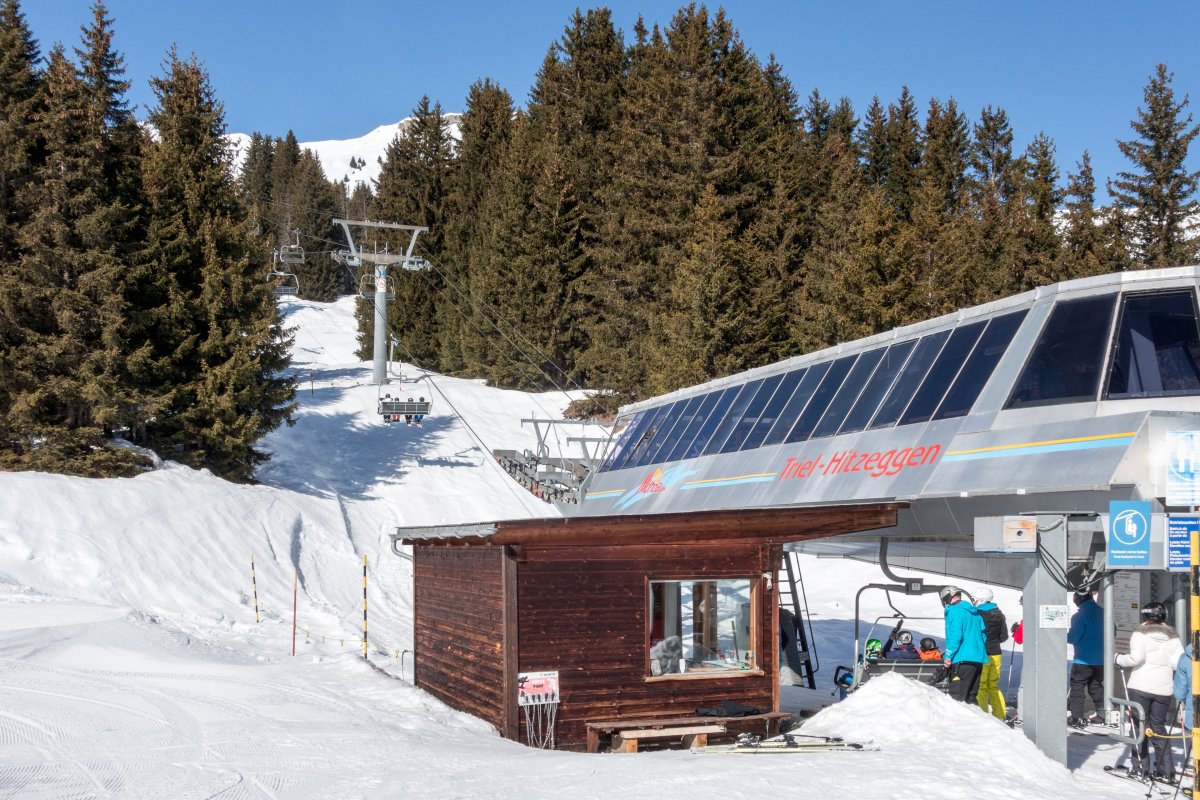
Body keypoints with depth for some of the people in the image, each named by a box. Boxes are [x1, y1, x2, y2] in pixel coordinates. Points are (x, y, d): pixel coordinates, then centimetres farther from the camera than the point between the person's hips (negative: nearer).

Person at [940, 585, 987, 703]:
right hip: (978, 659, 9)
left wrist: (948, 656, -13)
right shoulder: (974, 612, 18)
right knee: (971, 696, 14)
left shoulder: (954, 611, -7)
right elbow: (982, 634, 19)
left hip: (963, 659, -9)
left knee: (956, 696, -10)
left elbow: (955, 635, -17)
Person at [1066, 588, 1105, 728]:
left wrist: (1065, 634, 3)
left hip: (1083, 660, -6)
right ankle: (1102, 714, 21)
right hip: (1100, 660, 6)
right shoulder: (1102, 613, 3)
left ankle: (1076, 717, -5)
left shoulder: (1079, 616, -16)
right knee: (1096, 685, 19)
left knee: (1077, 686, -1)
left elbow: (1073, 638, -17)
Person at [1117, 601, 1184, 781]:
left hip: (1141, 686, -4)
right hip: (1164, 688, 4)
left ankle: (1140, 767, 5)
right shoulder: (1173, 637, 7)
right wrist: (1166, 662, 19)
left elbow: (1137, 657, -17)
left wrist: (1119, 659, -1)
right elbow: (1179, 663, -1)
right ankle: (1166, 770, 9)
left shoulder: (1140, 633, -5)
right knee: (1158, 726, 12)